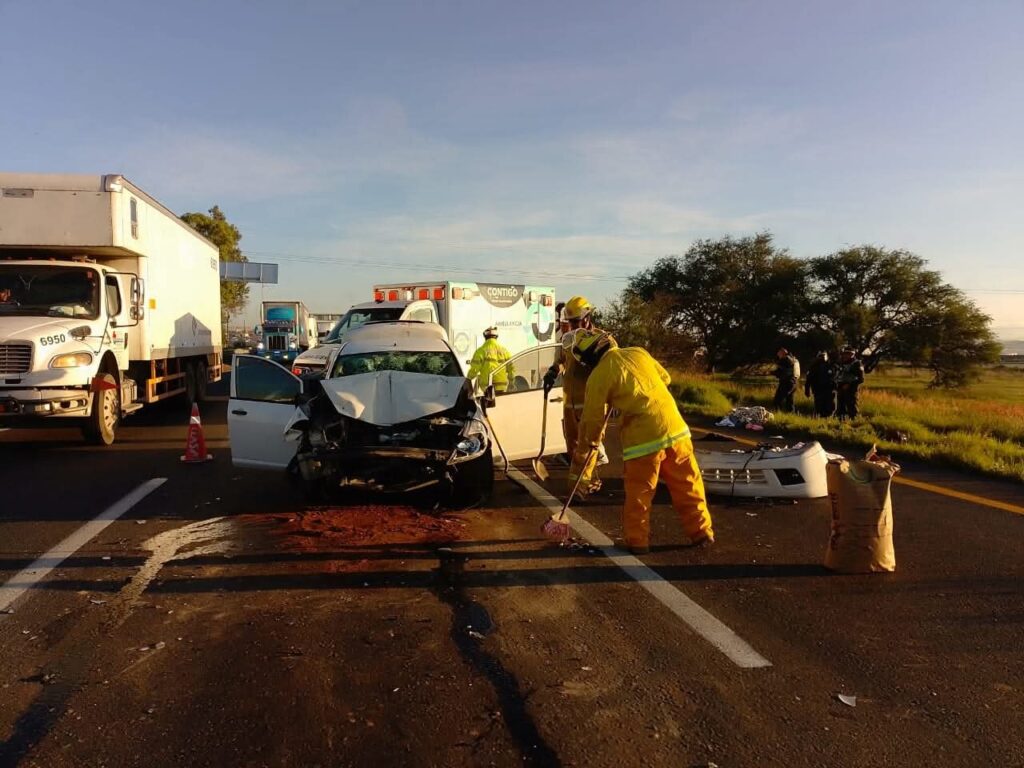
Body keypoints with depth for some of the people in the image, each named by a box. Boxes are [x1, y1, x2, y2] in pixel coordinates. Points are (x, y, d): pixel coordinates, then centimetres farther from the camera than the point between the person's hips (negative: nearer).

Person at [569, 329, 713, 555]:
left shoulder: (599, 375, -3)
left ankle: (637, 541, 18)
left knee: (638, 493, 9)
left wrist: (584, 450, 15)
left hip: (642, 438, -5)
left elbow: (592, 418, 3)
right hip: (675, 428, 5)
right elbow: (665, 378, 23)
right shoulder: (639, 352, 11)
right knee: (687, 486, 15)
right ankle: (701, 532, 24)